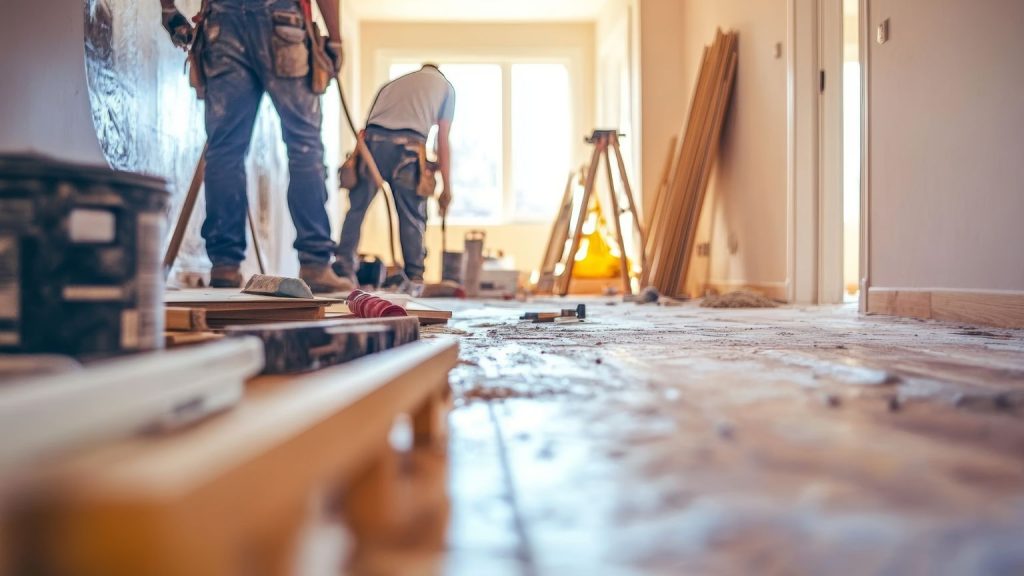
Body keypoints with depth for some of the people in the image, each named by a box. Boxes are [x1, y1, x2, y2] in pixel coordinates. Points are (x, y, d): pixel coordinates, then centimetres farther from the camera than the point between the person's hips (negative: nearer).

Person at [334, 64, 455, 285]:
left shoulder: (392, 84, 35)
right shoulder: (445, 86, 25)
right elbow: (443, 142, 16)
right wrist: (446, 188, 15)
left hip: (372, 139, 3)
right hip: (408, 145, -2)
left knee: (357, 207, 7)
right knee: (412, 216, 5)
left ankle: (344, 266, 3)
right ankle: (414, 277, 7)